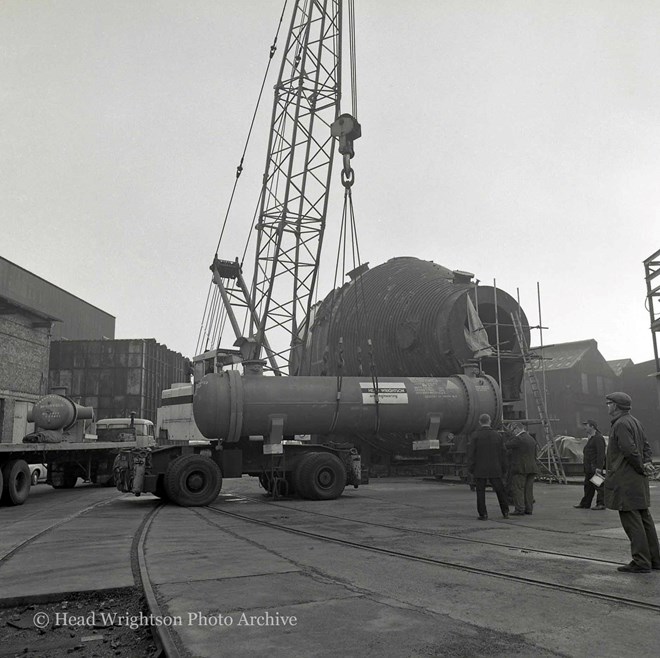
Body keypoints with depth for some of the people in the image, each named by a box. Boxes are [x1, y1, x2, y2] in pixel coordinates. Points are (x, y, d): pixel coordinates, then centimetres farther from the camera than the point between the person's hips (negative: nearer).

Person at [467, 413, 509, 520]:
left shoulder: (475, 435, -7)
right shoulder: (497, 435, 2)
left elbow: (471, 453, -10)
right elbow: (502, 453, 4)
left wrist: (470, 469, -4)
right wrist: (503, 469, 12)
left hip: (480, 470, -3)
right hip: (494, 470, 3)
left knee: (480, 492, 4)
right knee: (500, 490, 14)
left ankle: (483, 514, 1)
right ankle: (505, 512, 16)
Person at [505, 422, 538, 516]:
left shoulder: (517, 439, -13)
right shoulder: (532, 439, 15)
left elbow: (504, 446, -12)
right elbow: (534, 456, 19)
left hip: (520, 469, -8)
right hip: (531, 469, 8)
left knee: (517, 489, -5)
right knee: (528, 489, 10)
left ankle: (519, 510, -7)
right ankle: (529, 509, 11)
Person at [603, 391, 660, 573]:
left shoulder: (621, 424, -16)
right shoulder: (634, 422, 15)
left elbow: (630, 450, -24)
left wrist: (640, 467, -11)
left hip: (625, 481, -10)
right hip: (639, 482, 10)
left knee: (631, 521, -5)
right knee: (644, 519, 14)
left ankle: (641, 562, -2)